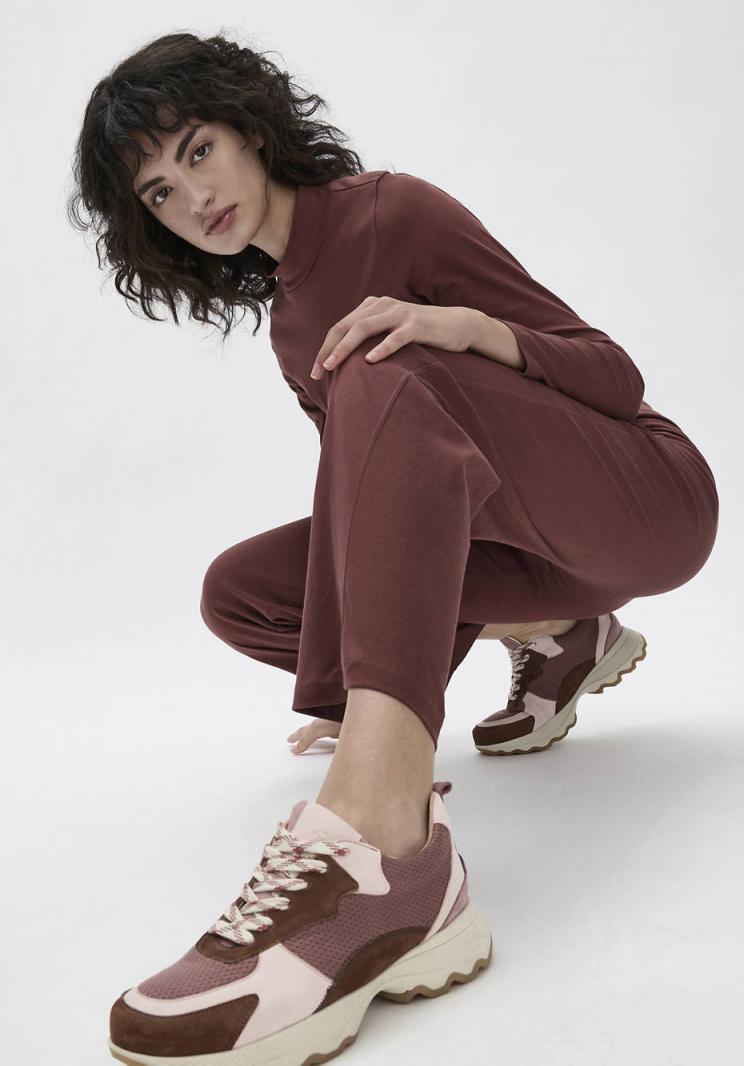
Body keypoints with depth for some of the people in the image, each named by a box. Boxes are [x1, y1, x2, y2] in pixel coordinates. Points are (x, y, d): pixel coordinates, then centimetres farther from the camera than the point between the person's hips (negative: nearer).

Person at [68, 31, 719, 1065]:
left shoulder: (395, 212, -8)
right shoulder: (291, 322, 13)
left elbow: (615, 375, -9)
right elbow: (371, 482, 12)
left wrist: (468, 327, -28)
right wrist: (354, 693, 4)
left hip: (650, 498, -7)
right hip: (531, 549, 7)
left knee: (385, 378, -33)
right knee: (239, 591, -4)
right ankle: (551, 639, 5)